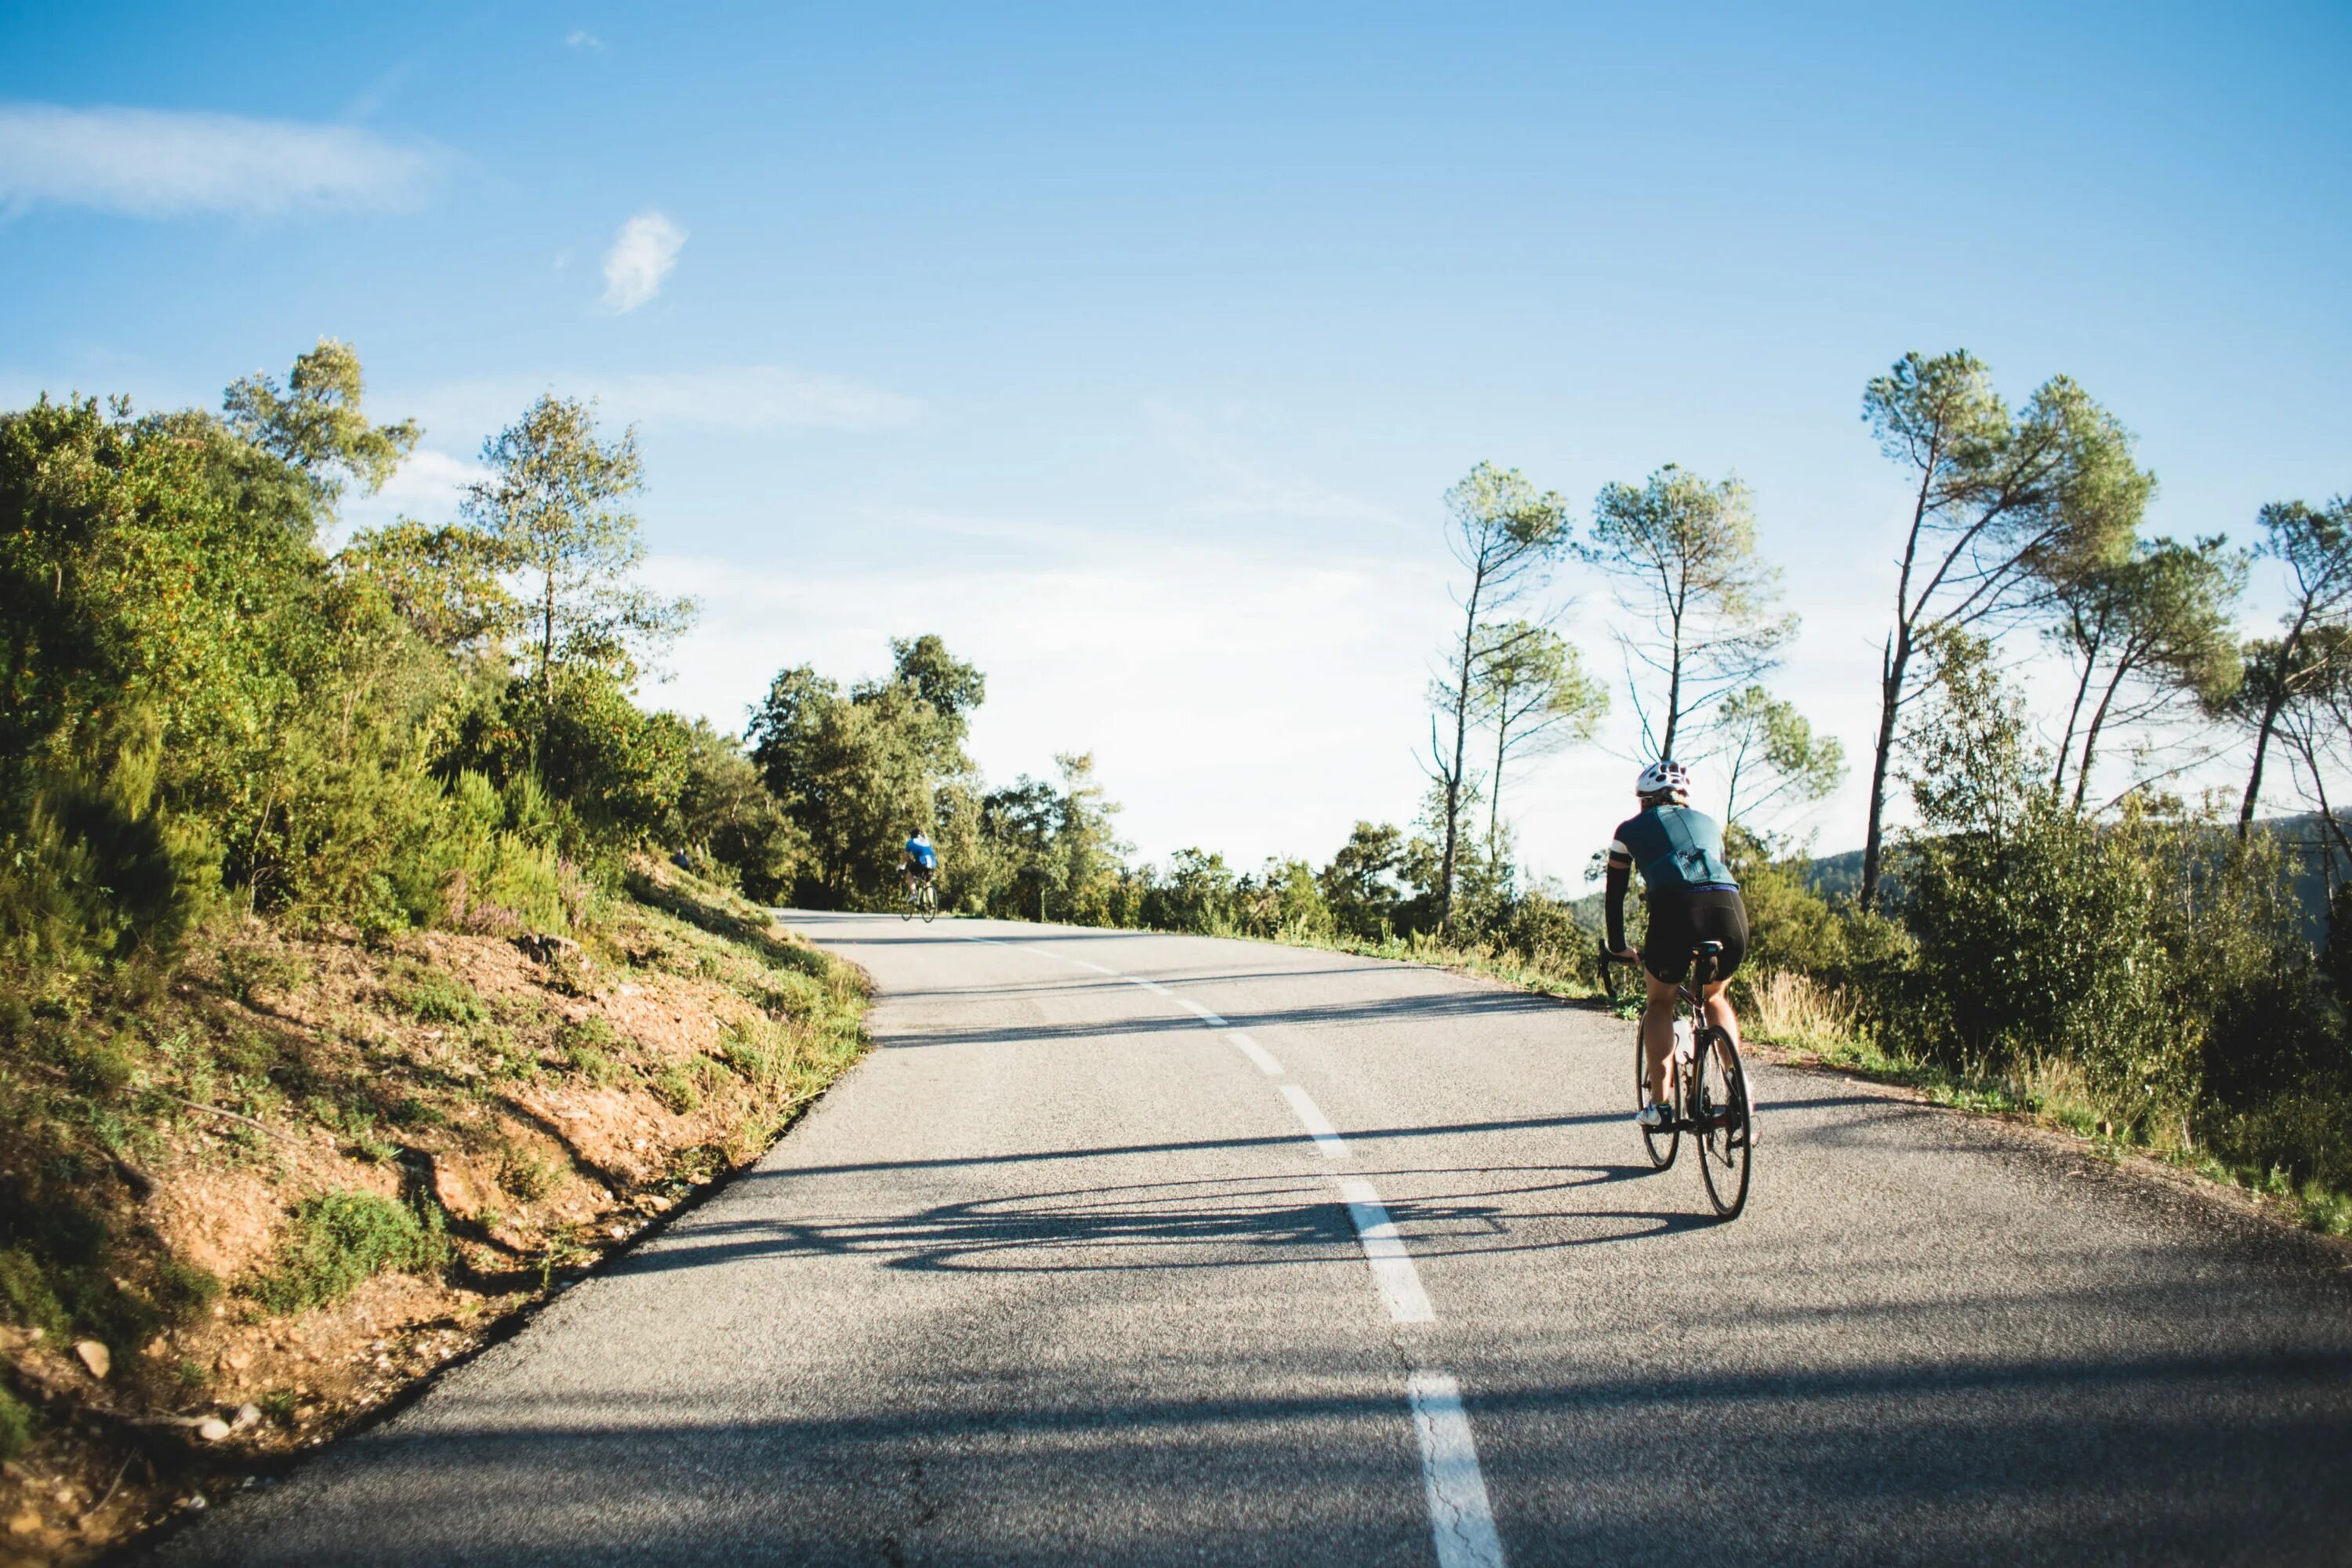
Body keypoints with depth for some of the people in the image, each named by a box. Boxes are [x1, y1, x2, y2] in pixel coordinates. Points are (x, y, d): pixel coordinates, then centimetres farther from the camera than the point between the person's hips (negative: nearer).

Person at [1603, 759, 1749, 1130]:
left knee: (1660, 1002, 22)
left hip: (1675, 909, -3)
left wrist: (1618, 947, 38)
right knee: (1714, 995, 31)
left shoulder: (1631, 829, 25)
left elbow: (1615, 894, 28)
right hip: (1731, 911, 3)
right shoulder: (1708, 823, 33)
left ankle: (1658, 1103, 11)